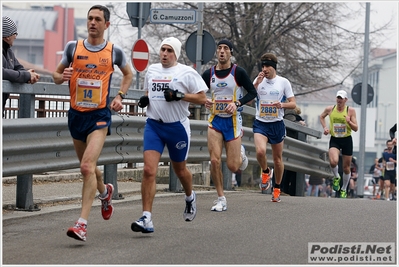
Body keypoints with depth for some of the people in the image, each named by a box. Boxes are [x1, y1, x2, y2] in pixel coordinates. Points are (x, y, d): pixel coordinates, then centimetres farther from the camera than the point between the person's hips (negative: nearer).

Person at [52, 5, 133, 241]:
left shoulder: (114, 51, -1)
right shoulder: (73, 47, 3)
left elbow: (128, 74, 17)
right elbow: (57, 75, 12)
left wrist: (120, 96, 3)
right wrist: (61, 77, -12)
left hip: (100, 115, -4)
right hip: (76, 114, 4)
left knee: (87, 166, -20)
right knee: (88, 166, 18)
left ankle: (83, 223, -24)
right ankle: (105, 191, 52)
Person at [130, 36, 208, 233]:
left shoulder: (187, 73, -4)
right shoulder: (152, 70, 11)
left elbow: (202, 98, -7)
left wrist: (179, 95, -20)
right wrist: (145, 99, 5)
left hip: (177, 127, -3)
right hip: (153, 125, 3)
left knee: (180, 170, 14)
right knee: (149, 170, -13)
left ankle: (190, 197, 49)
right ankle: (146, 219, -17)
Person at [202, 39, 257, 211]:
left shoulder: (238, 72, -5)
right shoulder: (209, 74, 4)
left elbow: (252, 92, -2)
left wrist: (237, 103, -16)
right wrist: (204, 101, -9)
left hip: (233, 121, -2)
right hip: (215, 120, 2)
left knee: (232, 167, -1)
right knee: (215, 160, -12)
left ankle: (241, 153, 36)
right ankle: (221, 199, 0)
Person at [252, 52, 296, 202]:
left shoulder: (284, 82, -1)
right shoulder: (259, 80, 3)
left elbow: (293, 104, 0)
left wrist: (281, 105, -20)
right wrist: (256, 83, -19)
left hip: (277, 124, 0)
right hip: (260, 123, 0)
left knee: (278, 158, 8)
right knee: (260, 151, -25)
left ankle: (277, 188, 25)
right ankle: (266, 172, 6)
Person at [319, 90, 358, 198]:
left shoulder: (350, 110, -5)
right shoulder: (330, 109, 0)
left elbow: (356, 128, -5)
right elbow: (321, 117, 22)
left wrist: (349, 122, -24)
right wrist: (325, 127, 6)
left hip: (347, 140, 0)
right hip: (334, 140, 0)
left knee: (346, 168, 7)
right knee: (333, 161, -27)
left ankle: (344, 190, 28)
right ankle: (336, 177, 6)